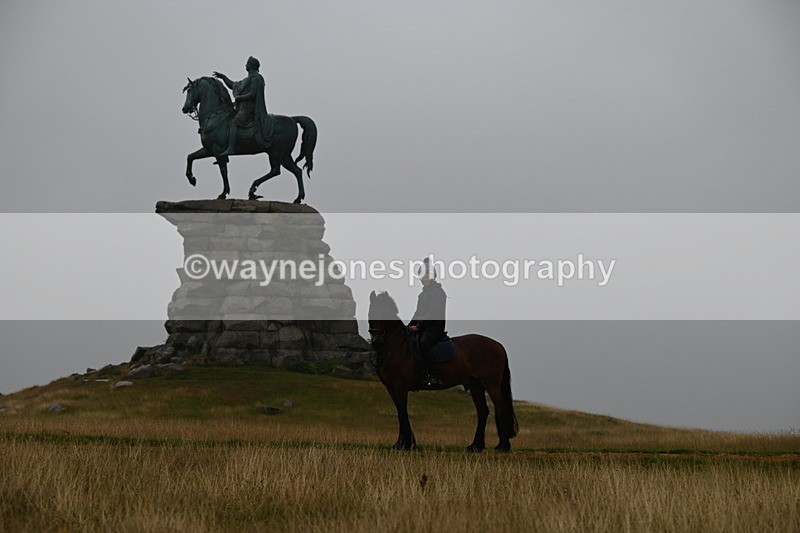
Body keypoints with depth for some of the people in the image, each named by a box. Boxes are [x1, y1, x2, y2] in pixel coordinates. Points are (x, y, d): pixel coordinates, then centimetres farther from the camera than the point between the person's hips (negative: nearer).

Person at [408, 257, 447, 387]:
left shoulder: (438, 291, -7)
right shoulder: (422, 293, 22)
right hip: (421, 327, 9)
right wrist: (410, 326, 8)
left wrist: (418, 326, -18)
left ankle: (434, 376, -36)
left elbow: (433, 313, -16)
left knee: (423, 342, -36)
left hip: (435, 326, -9)